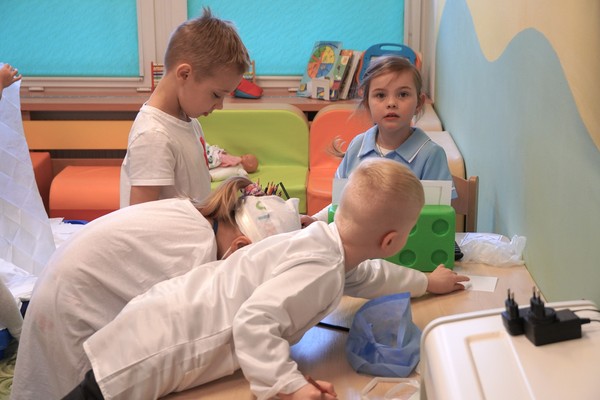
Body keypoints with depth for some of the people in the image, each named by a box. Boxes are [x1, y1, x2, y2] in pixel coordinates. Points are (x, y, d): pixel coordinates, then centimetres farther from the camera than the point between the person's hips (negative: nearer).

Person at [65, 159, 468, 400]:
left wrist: (425, 282, 41)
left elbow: (368, 274, 30)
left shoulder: (326, 242, 8)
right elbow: (255, 321, -31)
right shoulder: (319, 266, -22)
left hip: (166, 323, 9)